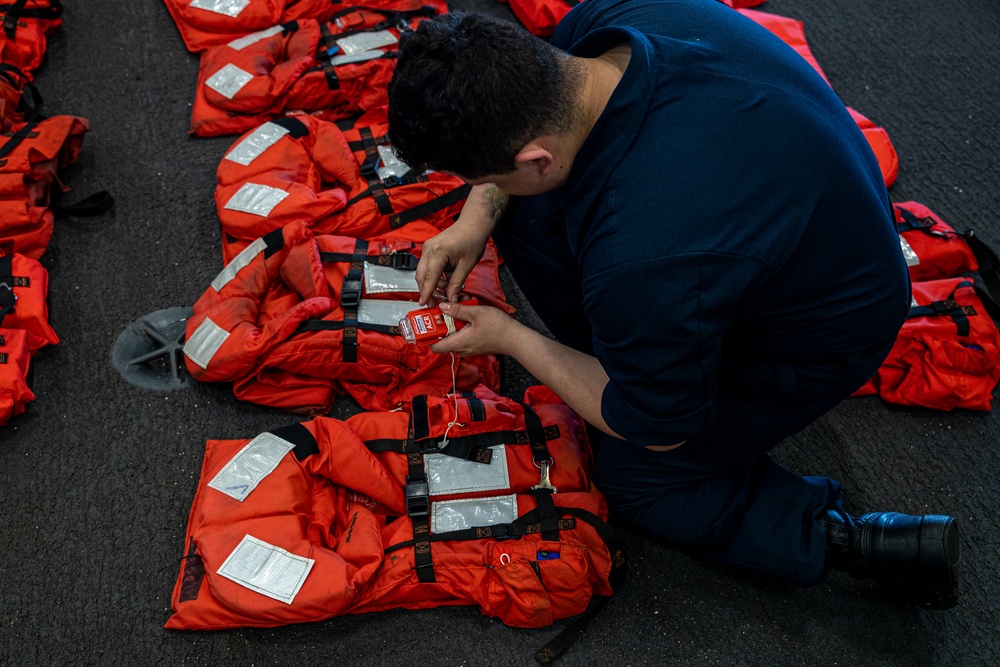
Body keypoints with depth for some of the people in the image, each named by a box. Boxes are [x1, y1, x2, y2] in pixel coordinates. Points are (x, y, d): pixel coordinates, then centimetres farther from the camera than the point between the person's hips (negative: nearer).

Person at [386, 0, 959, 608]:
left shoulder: (641, 261, -43)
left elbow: (656, 430, -21)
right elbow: (514, 110, 4)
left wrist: (509, 339, -10)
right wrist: (477, 219, -6)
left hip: (816, 341, -8)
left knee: (633, 478, 8)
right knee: (525, 218, -1)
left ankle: (869, 545, 6)